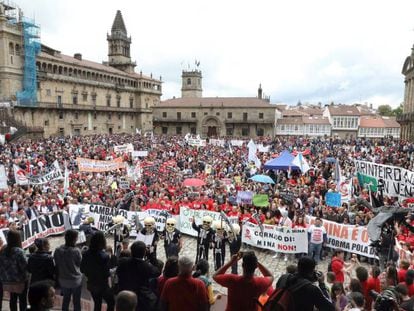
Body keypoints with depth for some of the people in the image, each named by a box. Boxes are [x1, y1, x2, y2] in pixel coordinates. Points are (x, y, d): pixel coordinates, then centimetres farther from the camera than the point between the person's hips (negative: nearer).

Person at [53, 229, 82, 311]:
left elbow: (56, 264, 0)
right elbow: (80, 263, -10)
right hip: (76, 280, -4)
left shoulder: (58, 250, -10)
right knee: (76, 301, 12)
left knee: (65, 300, 22)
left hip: (63, 280, 4)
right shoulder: (76, 251, -24)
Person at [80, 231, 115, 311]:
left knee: (97, 304, 22)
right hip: (102, 285, -6)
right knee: (111, 303, 16)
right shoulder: (104, 256, -26)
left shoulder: (86, 254, -8)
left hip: (91, 284, 6)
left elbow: (82, 270, 2)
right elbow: (106, 274, -24)